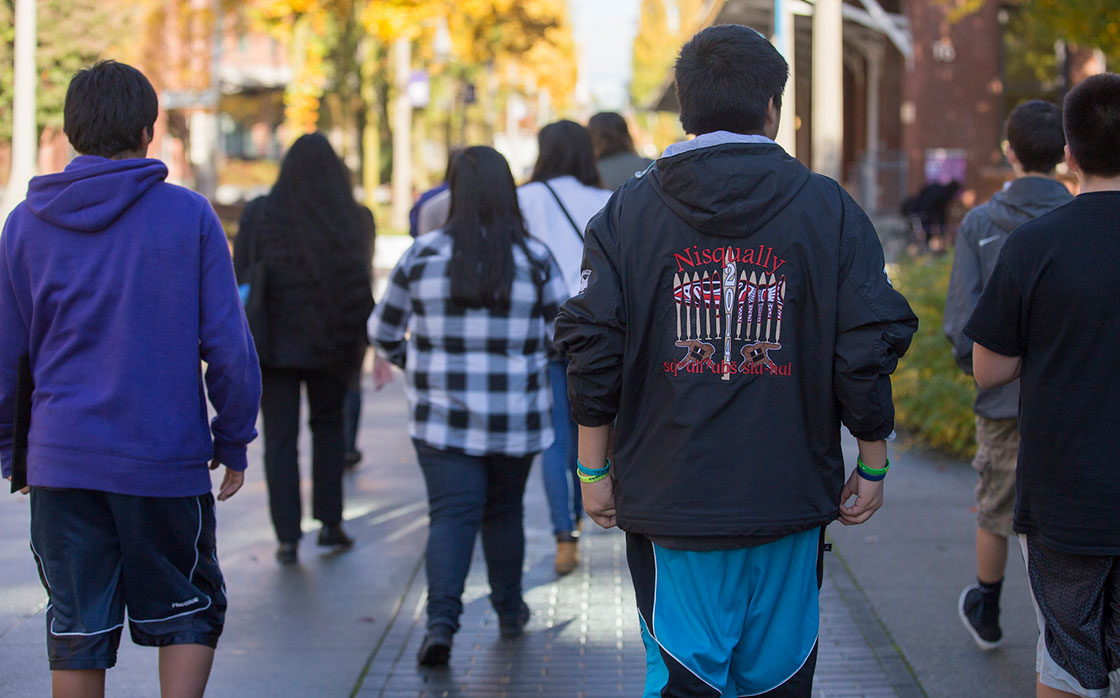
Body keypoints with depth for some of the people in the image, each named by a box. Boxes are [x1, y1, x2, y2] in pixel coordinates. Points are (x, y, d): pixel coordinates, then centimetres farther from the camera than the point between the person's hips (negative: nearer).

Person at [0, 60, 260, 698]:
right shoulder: (189, 217, -4)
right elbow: (228, 345, -5)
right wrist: (233, 443, 6)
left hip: (62, 460, 2)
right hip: (167, 457, -2)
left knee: (77, 633, 9)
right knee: (189, 613, 14)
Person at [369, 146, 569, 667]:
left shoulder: (423, 256, -3)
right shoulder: (535, 259, -5)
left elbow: (383, 332, 5)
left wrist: (416, 364, 23)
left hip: (442, 416, -1)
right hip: (515, 419, 1)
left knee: (452, 514, -2)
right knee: (504, 511, 18)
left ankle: (441, 619, -20)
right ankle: (509, 611, 30)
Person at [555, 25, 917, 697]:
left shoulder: (628, 212, 0)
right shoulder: (831, 211, -1)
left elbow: (595, 351, -2)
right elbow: (868, 349, -3)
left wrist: (594, 470, 8)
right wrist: (872, 465, 8)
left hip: (670, 497, 0)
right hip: (789, 500, 0)